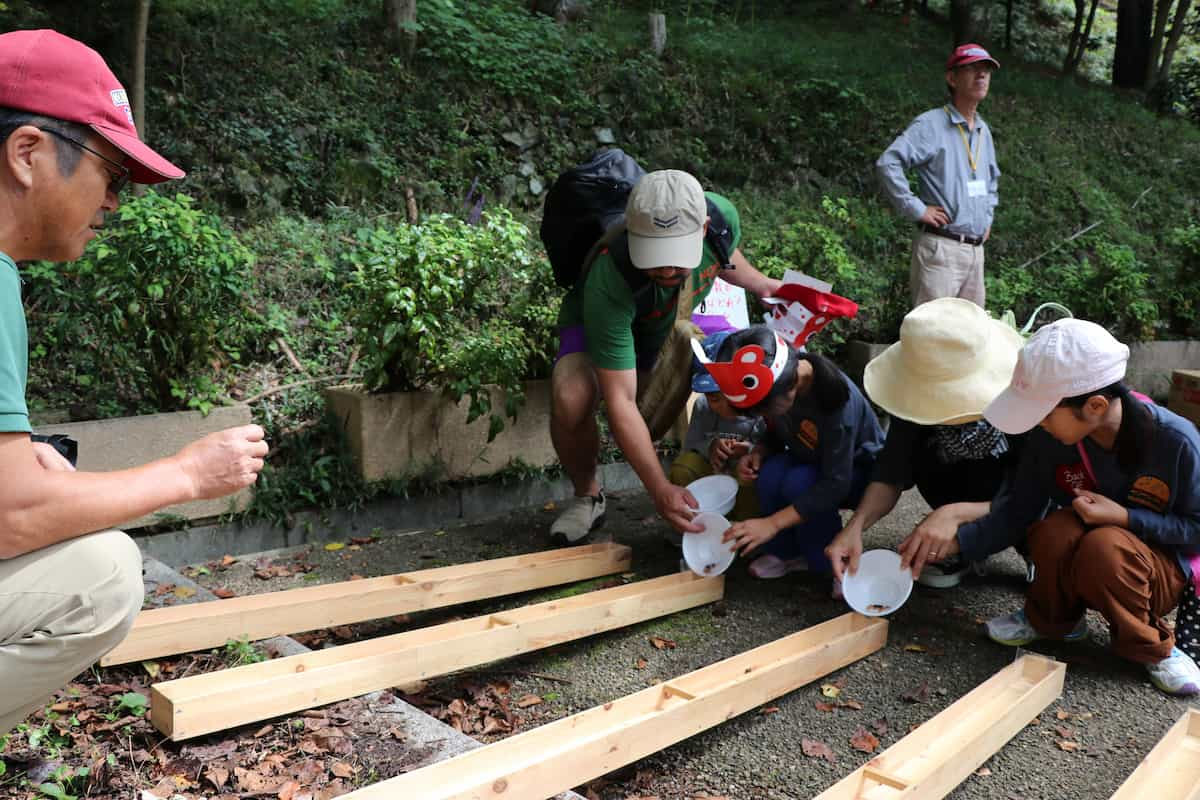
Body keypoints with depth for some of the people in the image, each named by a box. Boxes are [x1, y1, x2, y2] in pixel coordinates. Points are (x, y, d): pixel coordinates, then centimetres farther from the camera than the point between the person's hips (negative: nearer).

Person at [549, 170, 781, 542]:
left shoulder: (721, 216, -30)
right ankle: (587, 496, -6)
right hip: (596, 327, -4)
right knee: (571, 399, -37)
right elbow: (621, 402, -42)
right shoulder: (608, 284, -43)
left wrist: (761, 284, 10)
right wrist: (661, 490, -45)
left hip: (678, 323, 5)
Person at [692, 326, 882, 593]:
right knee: (770, 474, -26)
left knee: (800, 482, -33)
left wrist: (772, 523, -39)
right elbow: (775, 435, 3)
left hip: (858, 470, -5)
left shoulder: (836, 397, -35)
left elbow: (836, 484, -35)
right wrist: (758, 453, -21)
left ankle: (832, 565, -11)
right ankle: (785, 552, -4)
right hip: (812, 462, 5)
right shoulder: (774, 387, -17)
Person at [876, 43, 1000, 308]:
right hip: (940, 247, -8)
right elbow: (887, 164, -20)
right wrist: (916, 209, -18)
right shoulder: (931, 124, -8)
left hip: (976, 249, 8)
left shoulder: (983, 131, 17)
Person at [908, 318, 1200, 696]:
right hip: (1072, 564, 3)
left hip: (1158, 572, -3)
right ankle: (1050, 620, 0)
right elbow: (1018, 509, -7)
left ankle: (1151, 648, -7)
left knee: (1104, 547, -36)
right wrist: (957, 540, -19)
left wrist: (1124, 518, -25)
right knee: (1055, 530, -32)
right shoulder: (1049, 437, -16)